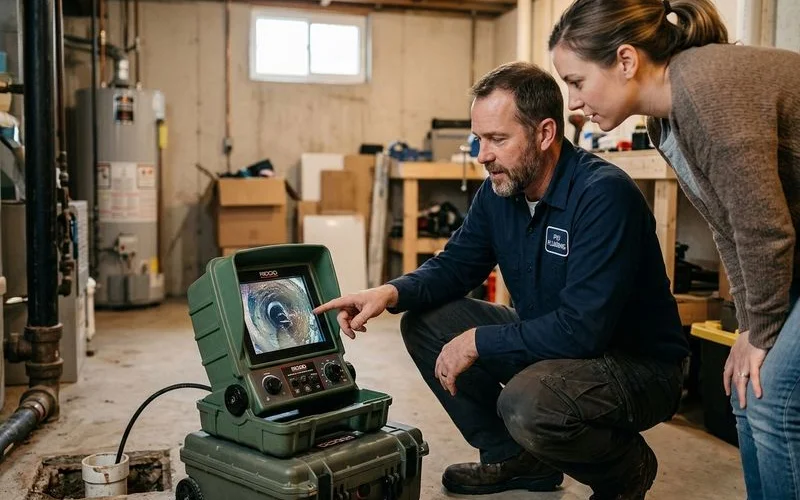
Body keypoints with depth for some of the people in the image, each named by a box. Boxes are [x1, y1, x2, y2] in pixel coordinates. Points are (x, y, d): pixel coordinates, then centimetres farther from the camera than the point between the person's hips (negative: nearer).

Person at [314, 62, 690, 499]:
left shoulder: (603, 195, -26)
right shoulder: (500, 189, -2)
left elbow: (582, 328, -31)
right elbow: (455, 265, 7)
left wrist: (479, 342, -23)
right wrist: (392, 293, -13)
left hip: (640, 364, -8)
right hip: (551, 344, 8)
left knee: (528, 403, -36)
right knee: (425, 322, 0)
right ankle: (515, 458, 11)